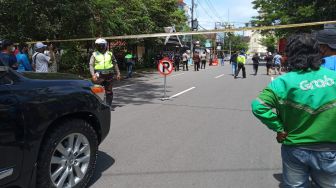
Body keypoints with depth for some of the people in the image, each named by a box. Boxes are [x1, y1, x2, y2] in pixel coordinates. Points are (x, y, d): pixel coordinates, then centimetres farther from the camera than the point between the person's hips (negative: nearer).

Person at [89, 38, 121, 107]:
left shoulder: (110, 54, 10)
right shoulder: (94, 55, 3)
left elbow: (115, 64, 15)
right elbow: (91, 65, -4)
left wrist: (118, 73, 11)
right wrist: (93, 75, -18)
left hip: (109, 75, 2)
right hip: (99, 76, -2)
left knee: (109, 91, 8)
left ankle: (109, 105, 18)